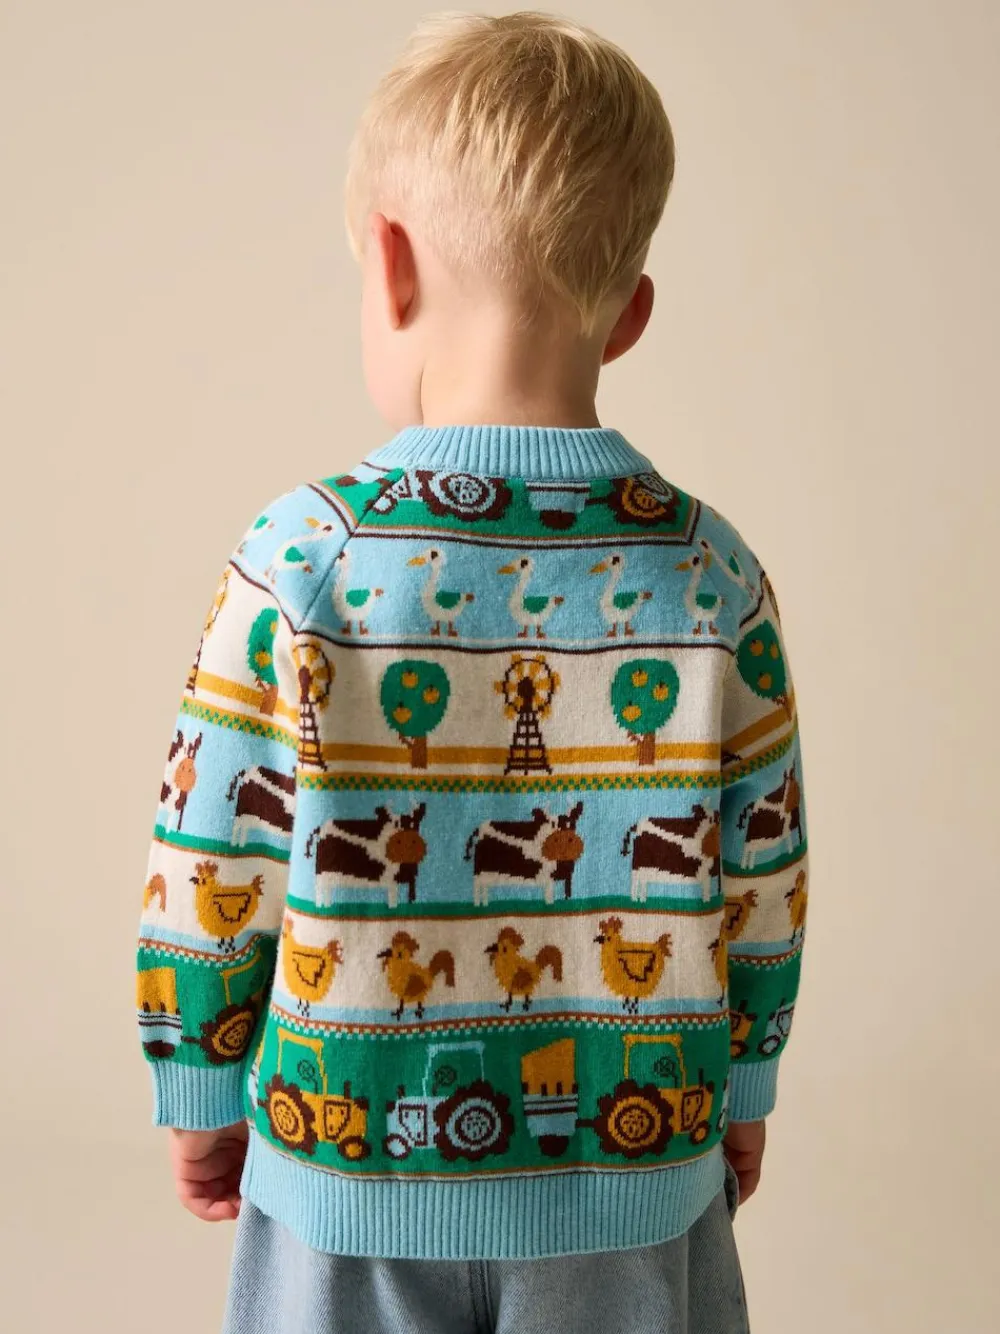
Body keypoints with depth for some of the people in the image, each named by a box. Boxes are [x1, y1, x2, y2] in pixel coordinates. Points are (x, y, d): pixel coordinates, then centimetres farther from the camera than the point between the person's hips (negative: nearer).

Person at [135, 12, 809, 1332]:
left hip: (351, 1175, -1)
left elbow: (208, 875, -10)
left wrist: (201, 1099, 6)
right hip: (634, 1178, 2)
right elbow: (761, 891, -2)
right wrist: (740, 1098, 13)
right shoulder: (716, 577, -11)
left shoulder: (299, 565, -17)